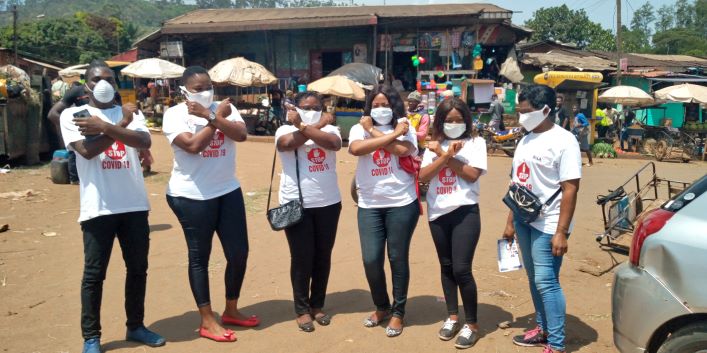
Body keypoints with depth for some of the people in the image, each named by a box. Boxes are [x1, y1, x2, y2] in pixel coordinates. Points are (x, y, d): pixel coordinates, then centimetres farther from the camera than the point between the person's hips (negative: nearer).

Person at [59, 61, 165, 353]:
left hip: (135, 204, 4)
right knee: (94, 274, 4)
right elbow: (87, 150, -15)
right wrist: (121, 123, -9)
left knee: (138, 268, 12)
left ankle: (135, 326, 28)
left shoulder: (130, 112, 8)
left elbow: (145, 141, -11)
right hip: (98, 207, -3)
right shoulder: (72, 115, 1)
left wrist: (105, 127, -17)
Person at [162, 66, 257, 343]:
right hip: (192, 196, -5)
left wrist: (210, 115, -17)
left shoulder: (225, 107, 5)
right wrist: (216, 117, -10)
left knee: (239, 252, 8)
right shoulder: (174, 114, -6)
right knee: (199, 257, 5)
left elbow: (241, 135, -11)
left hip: (228, 191, 5)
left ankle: (231, 310, 29)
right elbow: (193, 145, -20)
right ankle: (207, 321, 18)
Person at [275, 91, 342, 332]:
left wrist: (304, 126, -18)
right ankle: (302, 309, 17)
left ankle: (317, 305, 27)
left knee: (323, 257, 11)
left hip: (328, 204, 3)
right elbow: (288, 143, -23)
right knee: (302, 258, 3)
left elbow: (334, 143, -17)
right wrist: (316, 126, -12)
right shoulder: (285, 130, 1)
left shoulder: (329, 129, 6)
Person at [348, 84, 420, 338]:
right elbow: (356, 149, -17)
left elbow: (403, 149, -20)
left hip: (402, 204, -2)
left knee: (398, 259, 7)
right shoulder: (359, 128, 5)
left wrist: (373, 131, -10)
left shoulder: (405, 128, 2)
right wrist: (393, 134, -17)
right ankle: (381, 307, 28)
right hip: (369, 205, 2)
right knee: (371, 260, 2)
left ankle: (398, 312, 25)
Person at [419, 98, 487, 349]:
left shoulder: (475, 142, 0)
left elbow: (472, 174, -13)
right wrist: (447, 154, -15)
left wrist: (443, 154, -10)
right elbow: (423, 176, -4)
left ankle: (472, 324, 7)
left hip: (465, 212, -4)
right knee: (446, 266, 14)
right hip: (438, 213, 4)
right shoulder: (435, 144, 8)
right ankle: (452, 317, 28)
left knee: (461, 269, -9)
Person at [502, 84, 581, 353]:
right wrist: (510, 221, 15)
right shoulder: (525, 141, 11)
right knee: (534, 280, 15)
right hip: (524, 221, 7)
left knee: (546, 282, -6)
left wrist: (561, 232, -20)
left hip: (548, 225, -7)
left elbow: (570, 189, -16)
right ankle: (543, 330, 30)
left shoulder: (563, 141, -12)